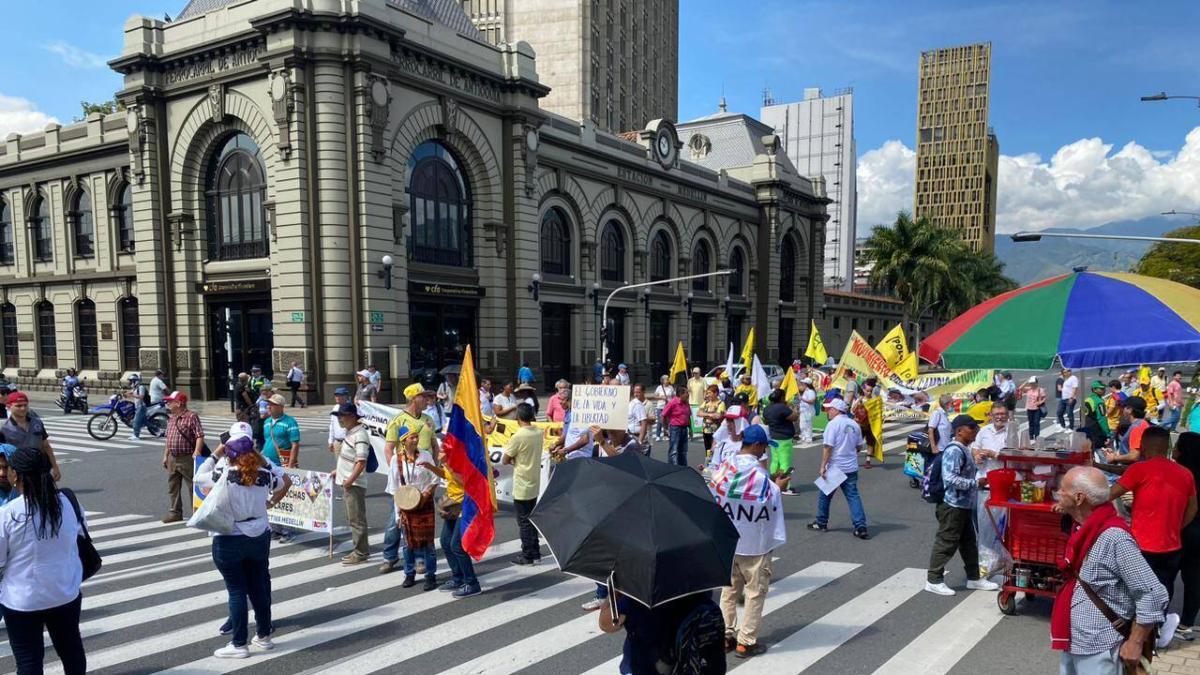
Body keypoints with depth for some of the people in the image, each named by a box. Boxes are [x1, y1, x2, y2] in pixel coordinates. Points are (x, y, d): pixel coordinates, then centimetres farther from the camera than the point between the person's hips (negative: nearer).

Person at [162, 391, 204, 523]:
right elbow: (168, 439, 21)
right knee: (173, 487, 12)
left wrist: (197, 452, -27)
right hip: (172, 458, 8)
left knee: (193, 487, 0)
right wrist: (165, 456, 18)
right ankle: (175, 513, 20)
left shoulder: (191, 417, -11)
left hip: (187, 458, -8)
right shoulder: (171, 419, 14)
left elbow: (200, 436, -17)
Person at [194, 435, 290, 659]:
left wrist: (215, 454, 1)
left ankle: (239, 644, 11)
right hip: (260, 537, 4)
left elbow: (199, 479, -1)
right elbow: (286, 482, 14)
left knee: (237, 590, 4)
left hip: (229, 540, -4)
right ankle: (264, 635, 28)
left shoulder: (223, 475, -17)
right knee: (259, 587, 16)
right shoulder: (266, 474, -5)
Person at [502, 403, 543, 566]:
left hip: (521, 486, -7)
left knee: (523, 521, 3)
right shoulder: (539, 433, 1)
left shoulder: (518, 436, -19)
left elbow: (505, 460, -11)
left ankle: (527, 555, 10)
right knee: (531, 519, 17)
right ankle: (535, 552, 22)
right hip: (534, 485, 7)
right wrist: (518, 459, 1)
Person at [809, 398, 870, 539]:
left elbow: (828, 447, -18)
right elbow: (859, 446, 12)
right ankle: (861, 527, -3)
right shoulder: (854, 424, 5)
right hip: (851, 468, 5)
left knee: (824, 495, 12)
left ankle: (821, 523, 23)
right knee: (853, 496, 5)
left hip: (834, 468, -5)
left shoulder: (833, 424, -14)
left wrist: (823, 466, -14)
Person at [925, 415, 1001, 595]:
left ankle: (973, 578, 31)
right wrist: (976, 483, -20)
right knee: (946, 543, -2)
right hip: (953, 505, -10)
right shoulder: (954, 450, -19)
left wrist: (979, 480, 11)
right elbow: (951, 478, -27)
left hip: (964, 505, 10)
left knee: (969, 543, 19)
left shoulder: (963, 450, 13)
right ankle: (933, 580, 8)